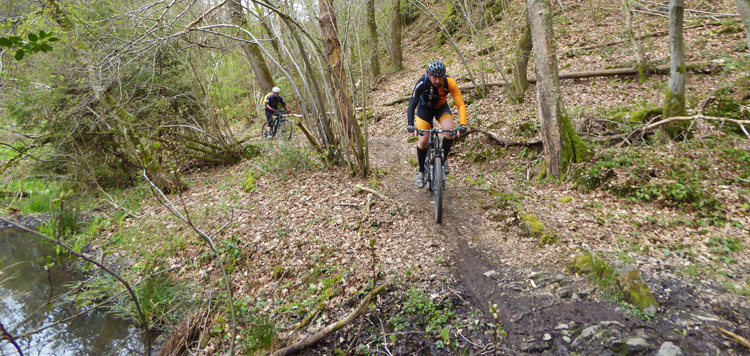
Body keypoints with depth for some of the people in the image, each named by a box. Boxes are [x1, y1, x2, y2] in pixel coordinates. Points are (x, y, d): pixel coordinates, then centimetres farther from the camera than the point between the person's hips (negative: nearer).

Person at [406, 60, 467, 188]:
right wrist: (410, 125, -46)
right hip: (425, 108, 0)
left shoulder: (449, 83, -30)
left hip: (442, 107, 1)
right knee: (423, 140, -12)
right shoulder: (422, 83, -31)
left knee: (451, 130, -28)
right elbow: (412, 105, -32)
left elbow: (460, 104, -30)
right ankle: (421, 171, 10)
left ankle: (443, 160, -3)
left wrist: (462, 125, -43)